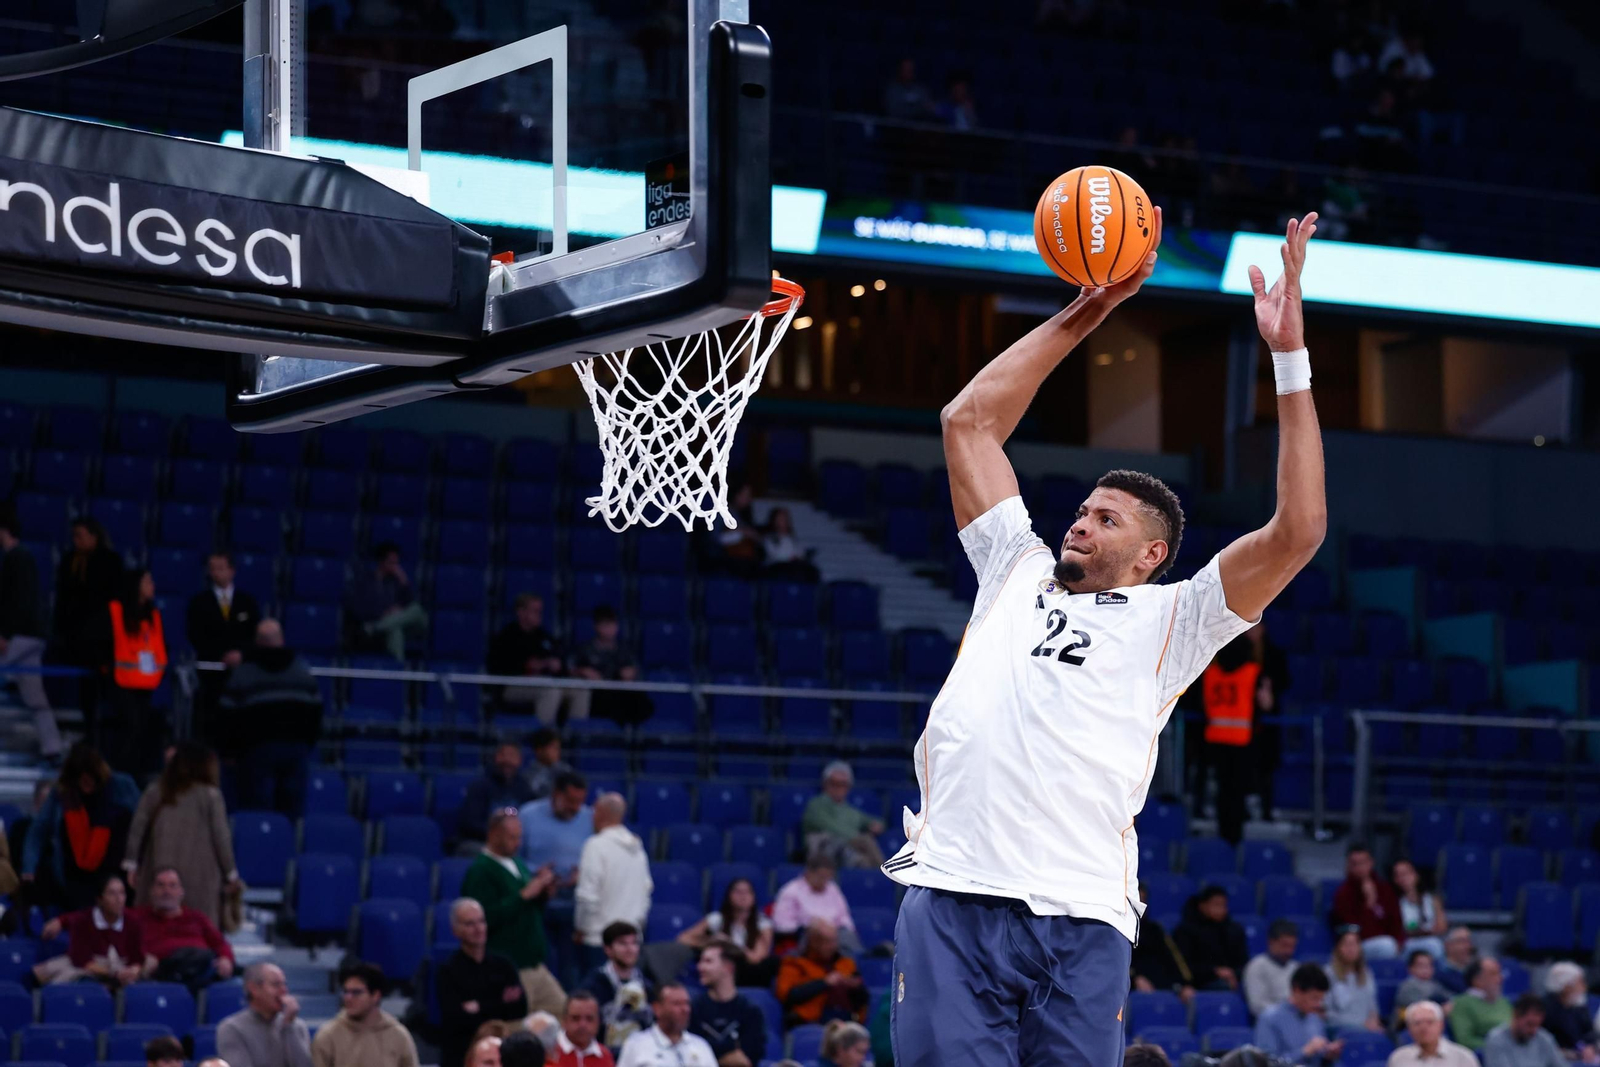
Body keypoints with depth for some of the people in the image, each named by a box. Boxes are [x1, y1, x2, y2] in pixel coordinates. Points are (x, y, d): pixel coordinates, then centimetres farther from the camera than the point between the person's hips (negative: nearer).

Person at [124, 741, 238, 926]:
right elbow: (221, 836, -1)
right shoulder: (210, 796, -2)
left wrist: (132, 863, 11)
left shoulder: (154, 792, 6)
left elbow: (137, 828, 5)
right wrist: (230, 873, 9)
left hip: (159, 873, 3)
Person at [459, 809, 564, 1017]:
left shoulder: (518, 865, 15)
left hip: (534, 965, 9)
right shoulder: (480, 871, -11)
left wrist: (542, 890, 2)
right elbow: (488, 917, -23)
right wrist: (524, 895, -21)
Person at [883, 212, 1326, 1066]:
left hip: (1079, 918, -2)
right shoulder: (1018, 572, 25)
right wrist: (1085, 314, 26)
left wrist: (1290, 361, 2)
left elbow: (1298, 531, 3)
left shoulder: (1169, 620, 15)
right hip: (951, 898, 2)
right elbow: (969, 421, 28)